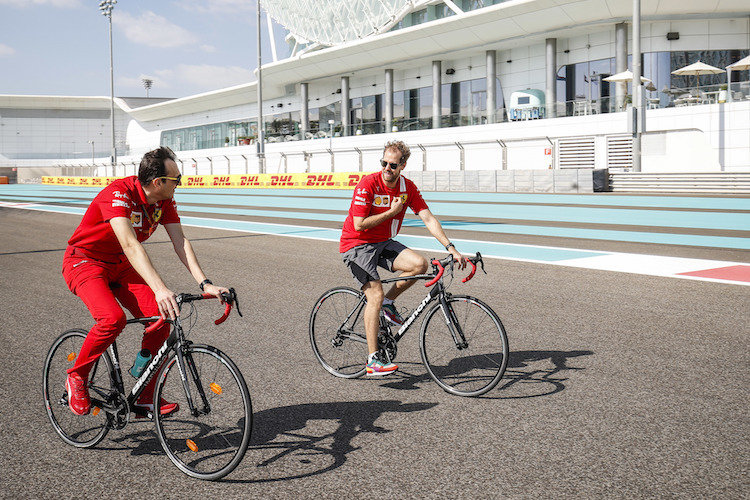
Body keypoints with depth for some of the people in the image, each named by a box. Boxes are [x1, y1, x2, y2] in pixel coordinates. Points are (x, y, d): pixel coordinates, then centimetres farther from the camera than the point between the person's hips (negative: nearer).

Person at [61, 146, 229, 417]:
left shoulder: (164, 201, -8)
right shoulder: (118, 193, -30)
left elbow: (180, 242, -12)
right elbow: (130, 244, -42)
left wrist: (205, 284, -25)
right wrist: (160, 289, -53)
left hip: (119, 265, 7)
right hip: (84, 262, -6)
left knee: (160, 318, -13)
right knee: (113, 318, -32)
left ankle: (145, 397, 1)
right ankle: (76, 377, -4)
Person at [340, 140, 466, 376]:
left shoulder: (408, 188, -4)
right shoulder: (368, 184, -20)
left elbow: (428, 219, -6)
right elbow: (359, 224, -22)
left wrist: (451, 249, -14)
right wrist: (392, 212, -19)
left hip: (383, 242, 5)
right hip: (356, 244, -5)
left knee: (419, 264, -18)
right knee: (376, 295, -17)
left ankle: (388, 303, 6)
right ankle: (373, 360, -11)